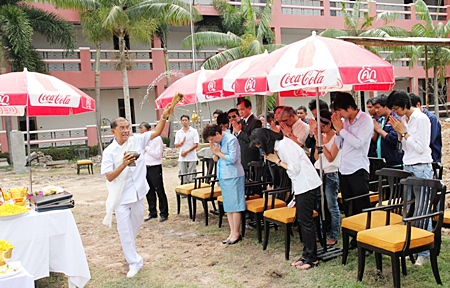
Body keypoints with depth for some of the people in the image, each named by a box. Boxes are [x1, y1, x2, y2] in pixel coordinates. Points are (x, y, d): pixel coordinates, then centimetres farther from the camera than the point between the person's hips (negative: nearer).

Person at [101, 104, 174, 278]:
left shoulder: (137, 141, -5)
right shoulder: (109, 152, -11)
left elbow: (156, 132, -13)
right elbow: (109, 177, -14)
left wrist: (164, 117, -28)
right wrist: (124, 164, -29)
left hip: (138, 193, 3)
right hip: (121, 197, -3)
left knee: (135, 226, 20)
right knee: (125, 230, 1)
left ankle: (128, 250, 48)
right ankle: (134, 262, 15)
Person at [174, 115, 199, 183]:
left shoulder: (194, 131, 0)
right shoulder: (178, 132, 11)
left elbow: (196, 144, -6)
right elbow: (176, 145, 9)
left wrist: (186, 151, -12)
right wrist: (181, 142, -13)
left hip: (192, 158, -3)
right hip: (182, 158, 3)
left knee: (191, 178, -1)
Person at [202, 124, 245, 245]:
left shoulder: (231, 140, -13)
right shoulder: (217, 142, 11)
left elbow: (232, 159, -20)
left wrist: (218, 152, -9)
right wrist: (214, 153, -6)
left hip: (233, 176, -8)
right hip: (223, 176, 8)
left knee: (234, 206, -2)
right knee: (228, 206, 10)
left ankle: (236, 233, 7)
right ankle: (232, 233, 16)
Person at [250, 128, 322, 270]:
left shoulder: (284, 144, -18)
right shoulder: (279, 145, 11)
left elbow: (295, 168, -19)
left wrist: (277, 161, -10)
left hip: (307, 185, -10)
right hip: (301, 185, 10)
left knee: (306, 221, -4)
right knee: (301, 220, 12)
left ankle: (312, 258, 6)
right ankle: (306, 254, 20)